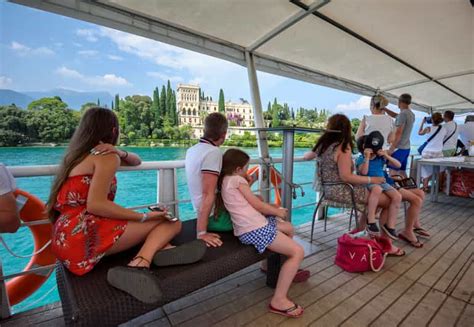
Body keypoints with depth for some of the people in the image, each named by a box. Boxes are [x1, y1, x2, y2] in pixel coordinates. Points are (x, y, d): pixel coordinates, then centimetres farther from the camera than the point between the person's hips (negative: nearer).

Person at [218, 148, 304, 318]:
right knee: (298, 251, -8)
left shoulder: (225, 180, 16)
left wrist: (274, 209, 10)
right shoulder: (237, 179, -11)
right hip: (255, 230, -10)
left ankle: (289, 269, 36)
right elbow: (258, 205, -9)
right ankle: (278, 300, -3)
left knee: (289, 228, 25)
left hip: (251, 226, 10)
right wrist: (278, 212, 7)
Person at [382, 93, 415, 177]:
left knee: (393, 172, -9)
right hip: (406, 148, 9)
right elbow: (395, 115, 29)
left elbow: (398, 133, -19)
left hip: (399, 148, -9)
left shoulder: (403, 114, -15)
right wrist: (384, 108, 23)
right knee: (402, 172, 12)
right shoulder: (411, 114, 12)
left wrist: (391, 149, -16)